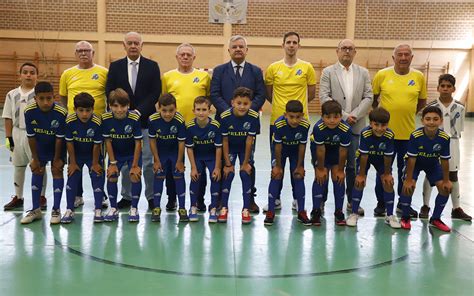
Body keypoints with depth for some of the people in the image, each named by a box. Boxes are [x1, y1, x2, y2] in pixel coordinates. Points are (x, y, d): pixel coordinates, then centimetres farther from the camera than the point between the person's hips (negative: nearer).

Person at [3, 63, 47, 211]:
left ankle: (41, 197, 14)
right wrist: (8, 137, 2)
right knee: (18, 167, 13)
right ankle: (18, 197, 26)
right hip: (17, 134, 4)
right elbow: (8, 118, 6)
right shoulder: (12, 95, 4)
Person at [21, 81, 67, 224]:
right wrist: (35, 159, -8)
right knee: (37, 171, 5)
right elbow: (31, 137, -15)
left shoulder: (61, 113, -33)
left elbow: (59, 138, -23)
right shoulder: (29, 112, -26)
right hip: (39, 146, 3)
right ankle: (36, 210, 16)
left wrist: (57, 159, -14)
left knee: (57, 170, -5)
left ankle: (56, 210, 5)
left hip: (57, 147, -3)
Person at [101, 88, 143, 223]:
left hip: (133, 153, -2)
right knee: (111, 176, -7)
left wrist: (135, 165, -17)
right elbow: (108, 141, -11)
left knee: (135, 176, -15)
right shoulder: (106, 118, -22)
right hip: (116, 153, 2)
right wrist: (113, 163, -10)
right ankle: (113, 208, 12)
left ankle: (134, 208, 3)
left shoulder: (134, 118, -28)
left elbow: (138, 143, -20)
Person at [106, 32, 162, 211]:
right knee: (125, 161, 8)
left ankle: (151, 196, 9)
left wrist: (139, 111, -13)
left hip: (146, 119, -2)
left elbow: (155, 93, -4)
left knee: (148, 161, -1)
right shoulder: (115, 66, 8)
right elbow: (110, 92, 3)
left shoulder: (152, 66, 4)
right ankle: (126, 196, 18)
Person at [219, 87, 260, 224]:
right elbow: (224, 141, -18)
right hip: (230, 147, 0)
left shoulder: (253, 117, -26)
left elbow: (249, 141, -19)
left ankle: (246, 209, 3)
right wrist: (227, 164, -14)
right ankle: (224, 208, 6)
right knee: (228, 174, -8)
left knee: (246, 173, -8)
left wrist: (246, 162, -13)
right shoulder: (225, 117, -27)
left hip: (245, 148, 0)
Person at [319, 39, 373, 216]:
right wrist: (343, 116, -12)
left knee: (354, 166, 4)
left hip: (356, 126, 2)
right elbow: (324, 97, -5)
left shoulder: (363, 73, 12)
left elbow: (368, 97, 4)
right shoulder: (328, 72, 5)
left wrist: (354, 115, -9)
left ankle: (352, 201, 15)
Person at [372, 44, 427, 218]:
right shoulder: (382, 75, -4)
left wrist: (408, 112, 5)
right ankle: (381, 203, 23)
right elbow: (372, 98, 7)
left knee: (406, 170, 12)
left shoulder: (419, 77, 1)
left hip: (408, 133, 2)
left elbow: (422, 101, 12)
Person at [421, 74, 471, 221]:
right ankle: (425, 206, 16)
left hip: (451, 144, 2)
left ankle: (456, 208, 19)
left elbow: (460, 128, 8)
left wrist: (454, 140, 7)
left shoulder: (459, 107, -1)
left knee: (453, 176, 9)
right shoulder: (431, 106, -7)